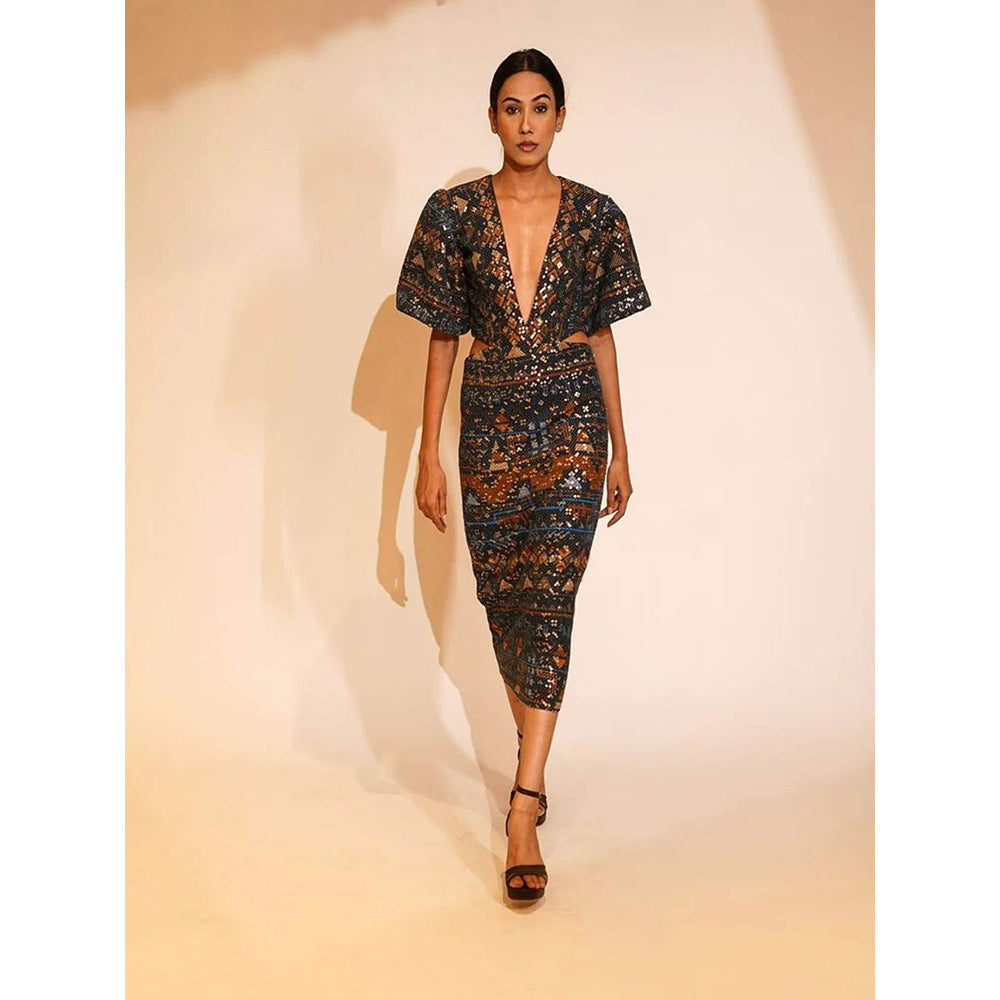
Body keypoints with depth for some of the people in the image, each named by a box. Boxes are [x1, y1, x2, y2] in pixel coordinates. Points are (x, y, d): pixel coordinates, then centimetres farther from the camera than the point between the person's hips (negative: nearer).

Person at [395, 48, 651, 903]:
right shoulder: (454, 213, 3)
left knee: (549, 601, -10)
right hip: (489, 422, 1)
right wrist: (430, 455, 0)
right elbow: (443, 339, 3)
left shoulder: (597, 217, 4)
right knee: (504, 602, 9)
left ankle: (523, 811, -10)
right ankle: (535, 759, 32)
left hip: (572, 421, -1)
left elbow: (602, 336, 8)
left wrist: (620, 450, 9)